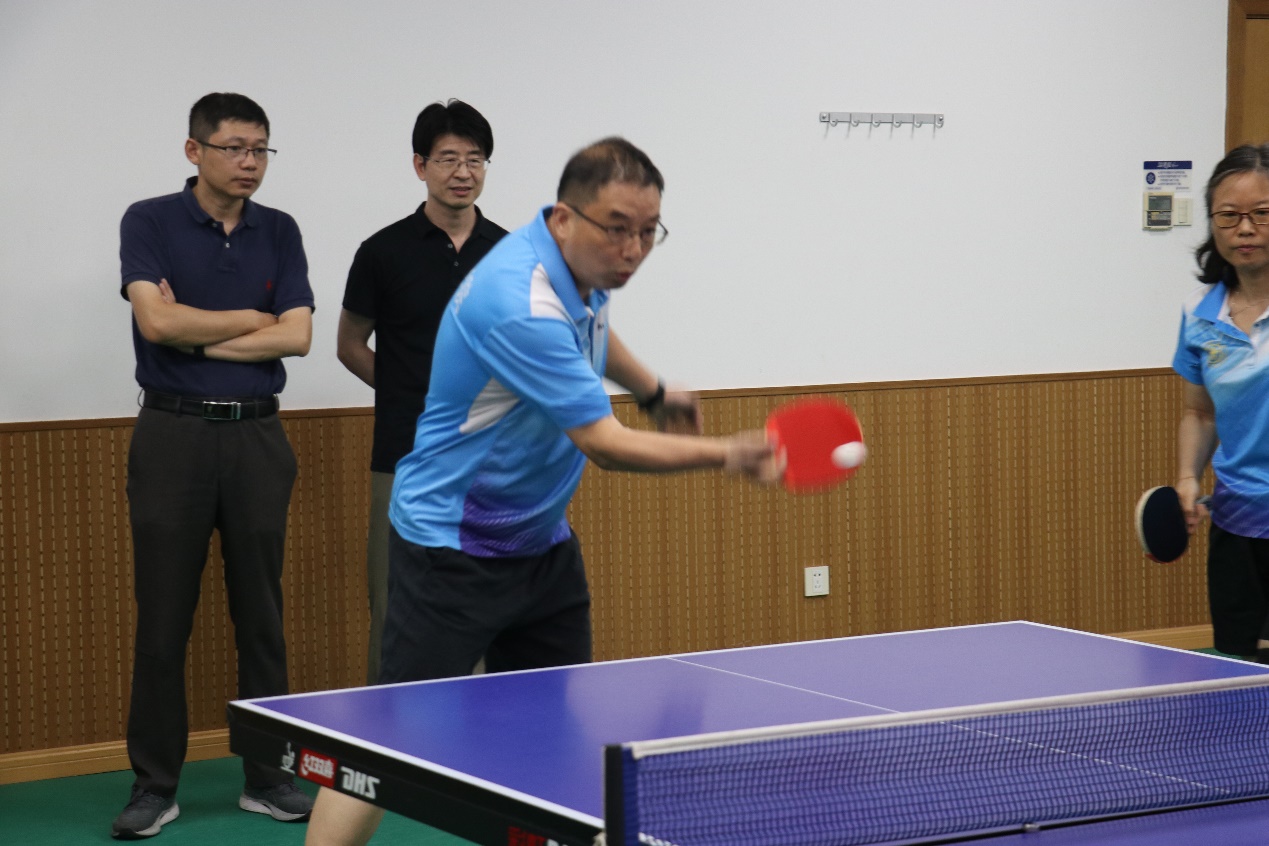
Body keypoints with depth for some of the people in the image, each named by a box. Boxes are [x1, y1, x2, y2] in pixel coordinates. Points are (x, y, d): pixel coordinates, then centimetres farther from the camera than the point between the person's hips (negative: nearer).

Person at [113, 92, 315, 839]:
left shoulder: (280, 232, 8)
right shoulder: (149, 223, -1)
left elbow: (297, 335, -3)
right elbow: (157, 320, -16)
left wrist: (199, 338, -9)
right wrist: (252, 318, -6)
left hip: (257, 436, 3)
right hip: (174, 435, -3)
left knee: (261, 613, 6)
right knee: (163, 616, 0)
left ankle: (267, 775, 14)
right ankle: (155, 783, 8)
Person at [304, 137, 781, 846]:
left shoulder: (581, 265, 1)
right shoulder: (520, 305, -29)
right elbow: (606, 445, -27)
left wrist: (655, 391, 33)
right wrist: (722, 455, -29)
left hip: (542, 540, 10)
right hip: (453, 547, -9)